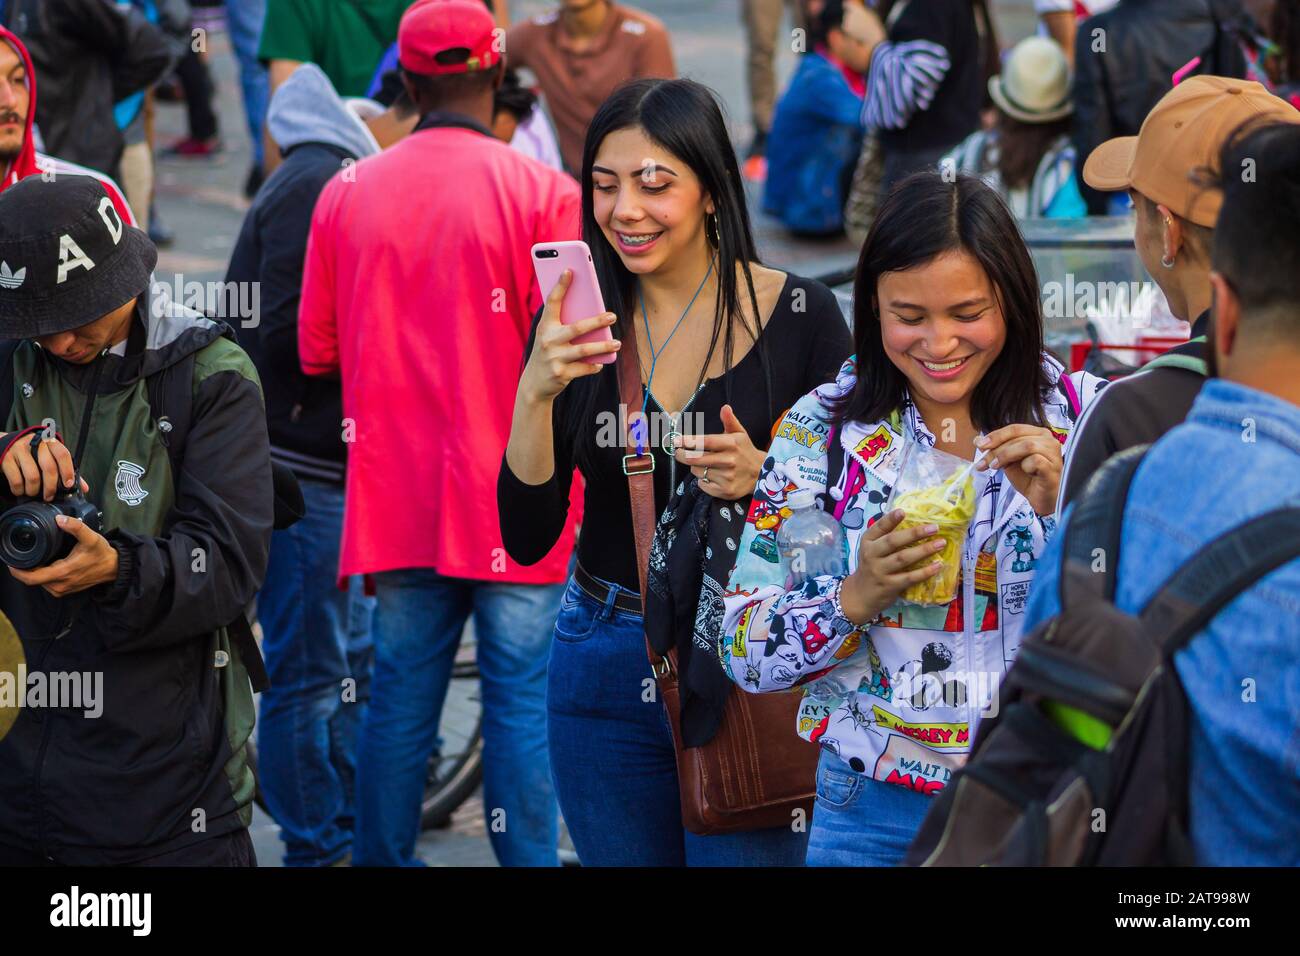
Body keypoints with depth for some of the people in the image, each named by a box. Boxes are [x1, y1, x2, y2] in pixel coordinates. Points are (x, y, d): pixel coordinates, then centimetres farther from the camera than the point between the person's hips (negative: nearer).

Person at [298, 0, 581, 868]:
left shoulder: (347, 194, 1)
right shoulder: (543, 193, -10)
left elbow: (318, 348, 8)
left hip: (394, 494, 3)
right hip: (512, 501, -3)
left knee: (401, 691, 12)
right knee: (523, 697, 3)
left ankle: (383, 858, 18)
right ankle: (527, 858, 5)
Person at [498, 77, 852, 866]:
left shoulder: (797, 316, -6)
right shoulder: (574, 327, 0)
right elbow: (526, 540, -6)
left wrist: (766, 480, -20)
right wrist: (536, 394, -20)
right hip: (605, 670, 3)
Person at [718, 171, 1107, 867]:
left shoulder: (1085, 414, -4)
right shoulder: (821, 431, -4)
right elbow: (745, 656, -5)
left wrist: (1060, 509, -20)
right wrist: (858, 596, -21)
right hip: (878, 811, 0)